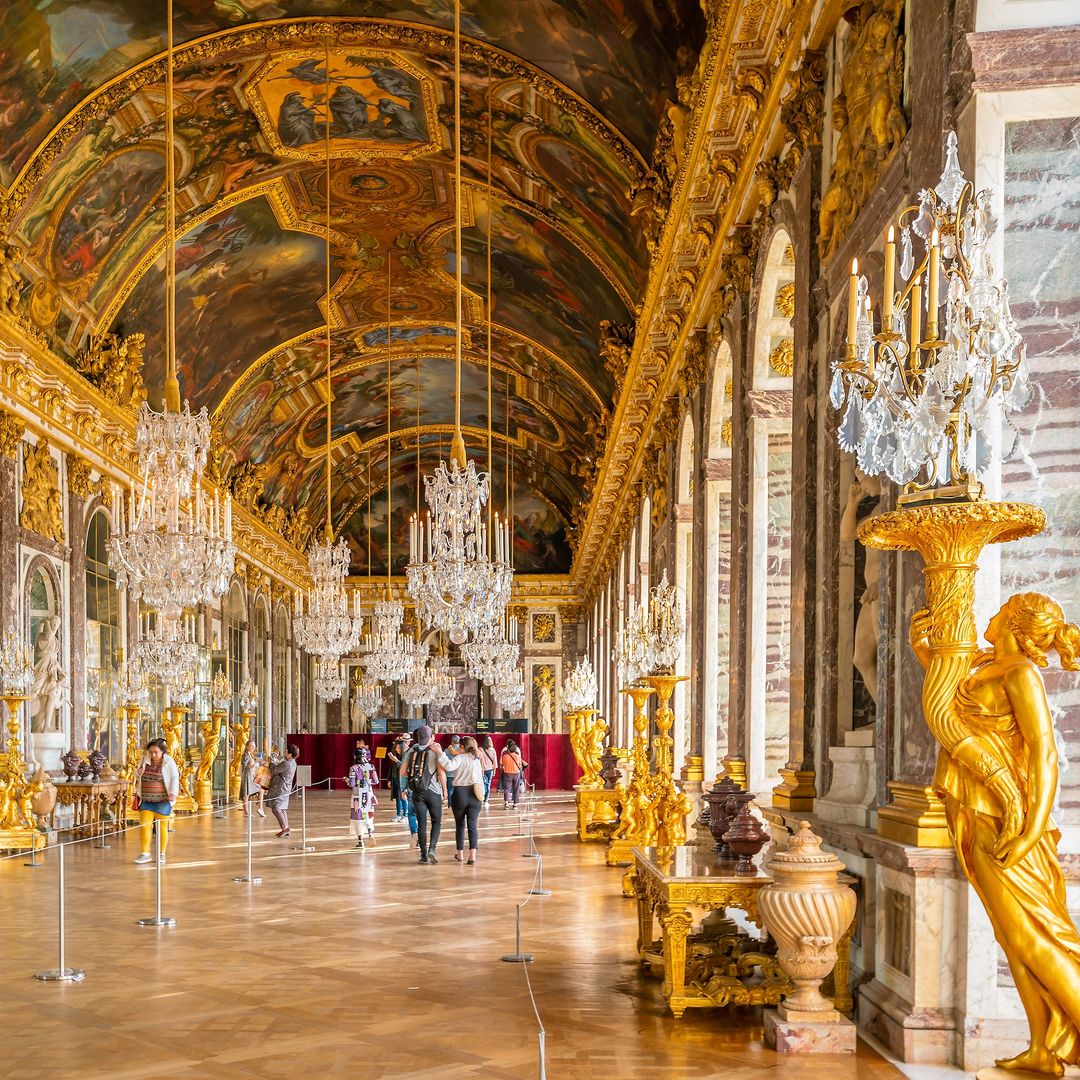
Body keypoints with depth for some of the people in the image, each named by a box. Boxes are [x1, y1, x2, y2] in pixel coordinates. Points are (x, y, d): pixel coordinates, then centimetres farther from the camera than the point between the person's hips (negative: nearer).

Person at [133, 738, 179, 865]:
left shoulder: (168, 762, -6)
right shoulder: (145, 761, 7)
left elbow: (174, 778, -10)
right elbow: (137, 778, 18)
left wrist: (173, 793, -23)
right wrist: (139, 774, -6)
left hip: (163, 801, -4)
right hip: (146, 801, 4)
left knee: (162, 827, 3)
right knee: (144, 826, -5)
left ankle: (162, 854, 15)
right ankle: (145, 853, 2)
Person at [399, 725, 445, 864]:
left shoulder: (412, 751, 4)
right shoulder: (435, 751, -6)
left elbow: (403, 772, 4)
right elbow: (441, 773, -11)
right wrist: (444, 790, 0)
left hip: (417, 792, 3)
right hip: (433, 791, -3)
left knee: (422, 823, 7)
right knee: (436, 821, 10)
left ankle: (424, 855, 6)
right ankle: (432, 848, -9)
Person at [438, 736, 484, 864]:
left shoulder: (460, 758, -9)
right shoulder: (477, 759, 10)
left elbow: (449, 766, -28)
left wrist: (440, 754, -24)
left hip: (460, 793, -3)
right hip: (475, 795, 3)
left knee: (460, 825, 11)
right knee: (472, 826, -1)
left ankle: (460, 854, 19)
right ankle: (473, 855, -13)